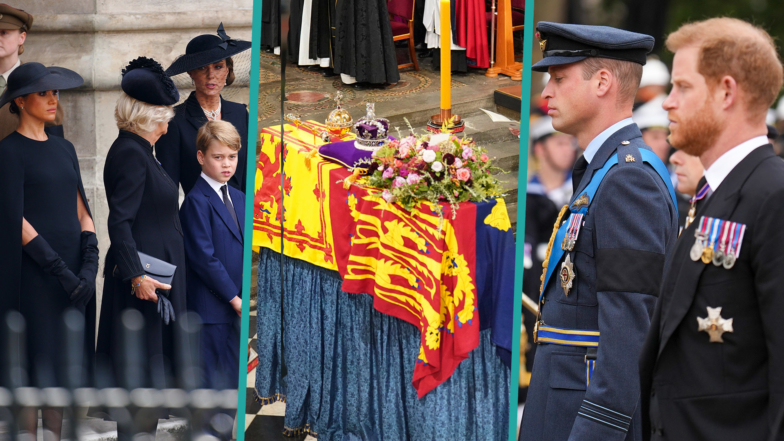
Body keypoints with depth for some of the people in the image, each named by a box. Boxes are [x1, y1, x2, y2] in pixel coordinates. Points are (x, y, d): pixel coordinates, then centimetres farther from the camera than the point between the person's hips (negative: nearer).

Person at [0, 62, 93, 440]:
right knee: (35, 367, -6)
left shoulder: (63, 149, 14)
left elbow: (81, 212, 11)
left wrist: (89, 267, -4)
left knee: (63, 367, 8)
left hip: (72, 276, 6)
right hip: (34, 275, -6)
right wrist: (61, 270, -16)